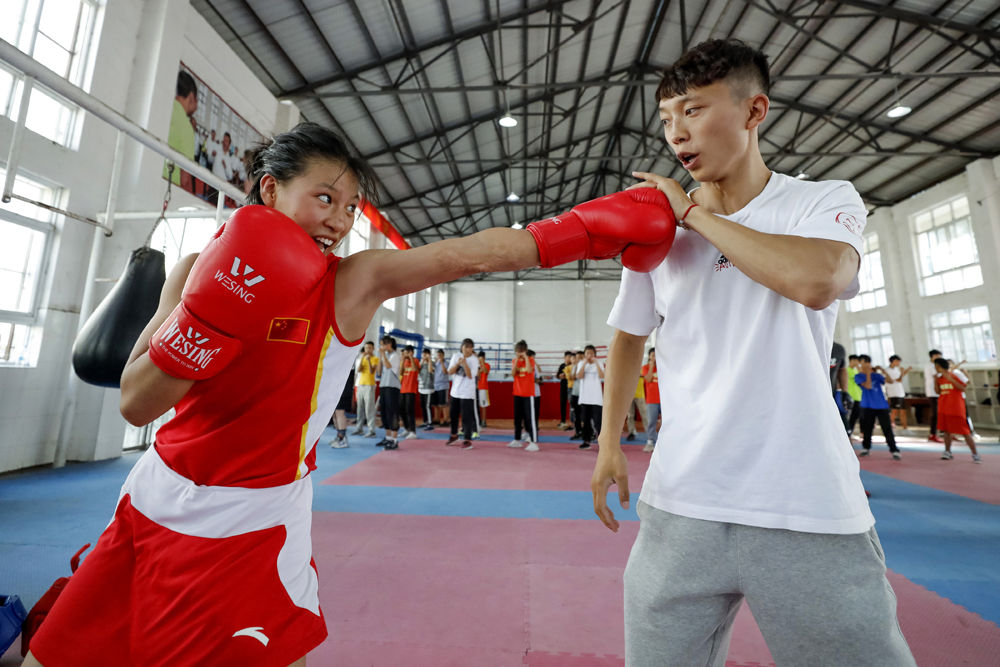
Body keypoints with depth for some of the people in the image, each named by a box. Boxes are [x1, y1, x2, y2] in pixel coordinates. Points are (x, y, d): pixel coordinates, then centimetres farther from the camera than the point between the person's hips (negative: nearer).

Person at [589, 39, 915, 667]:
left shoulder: (827, 200, 1)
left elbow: (817, 280, -23)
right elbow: (629, 337, 12)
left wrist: (694, 214, -11)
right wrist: (610, 443, 7)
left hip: (811, 515, -1)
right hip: (679, 506, 2)